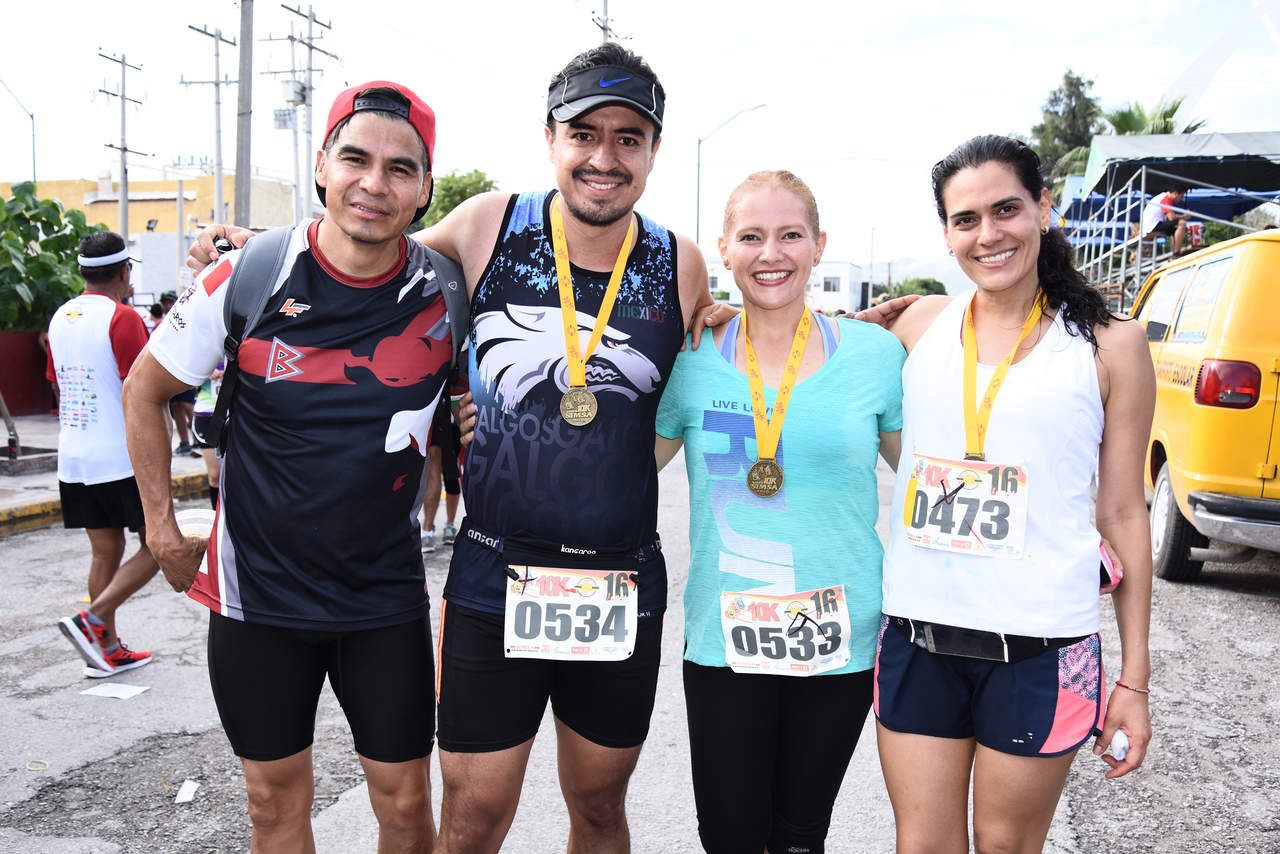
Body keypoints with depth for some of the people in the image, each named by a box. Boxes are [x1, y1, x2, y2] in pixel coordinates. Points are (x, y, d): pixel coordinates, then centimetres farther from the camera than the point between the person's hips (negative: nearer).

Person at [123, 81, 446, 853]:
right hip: (258, 587, 0)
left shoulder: (444, 292, -8)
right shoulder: (248, 278, -11)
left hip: (387, 594, 1)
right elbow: (145, 391, 3)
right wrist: (163, 531, 3)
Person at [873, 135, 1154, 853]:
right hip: (917, 636, 2)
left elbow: (1123, 513, 2)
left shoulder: (1110, 344, 0)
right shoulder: (921, 324, 6)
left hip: (1039, 646, -2)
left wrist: (1135, 679, 2)